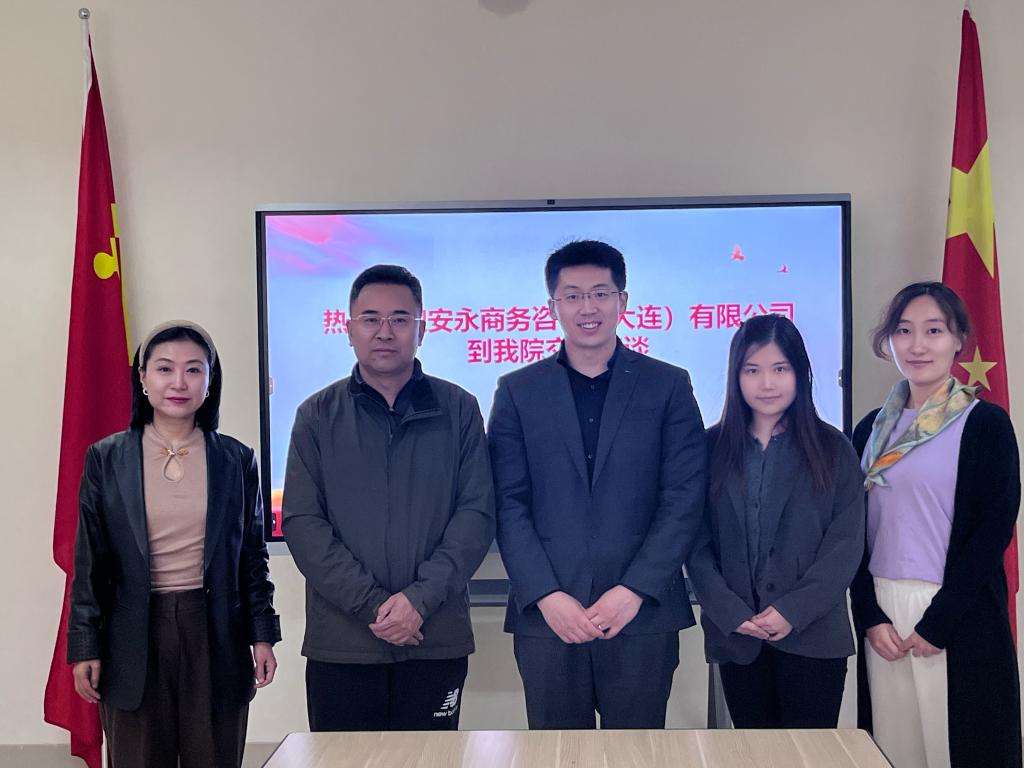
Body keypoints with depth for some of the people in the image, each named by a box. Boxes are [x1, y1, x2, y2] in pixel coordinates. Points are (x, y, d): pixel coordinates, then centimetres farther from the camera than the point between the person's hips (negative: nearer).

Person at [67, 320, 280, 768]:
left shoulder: (236, 460, 3)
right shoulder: (106, 459, 1)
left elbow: (252, 557, 7)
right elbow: (89, 562, 3)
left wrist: (263, 635, 3)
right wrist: (85, 646, 0)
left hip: (216, 636, 1)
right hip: (133, 638, 0)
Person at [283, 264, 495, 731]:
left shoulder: (458, 410, 4)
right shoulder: (318, 416, 5)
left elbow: (477, 513, -1)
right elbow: (302, 523, -2)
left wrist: (421, 597, -13)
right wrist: (371, 604, -12)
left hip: (437, 640, 0)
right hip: (339, 644, 0)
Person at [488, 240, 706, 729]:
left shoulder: (668, 386, 4)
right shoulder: (518, 391, 6)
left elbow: (684, 499, -2)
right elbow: (509, 505, 1)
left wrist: (635, 590, -10)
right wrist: (546, 596, -9)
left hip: (643, 614, 0)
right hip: (546, 617, 1)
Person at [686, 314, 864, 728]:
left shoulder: (833, 449, 3)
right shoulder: (711, 448, 4)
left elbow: (846, 544, -2)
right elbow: (697, 543, 2)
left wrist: (794, 611, -11)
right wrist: (730, 613, -9)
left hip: (812, 635, -1)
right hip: (735, 636, 1)